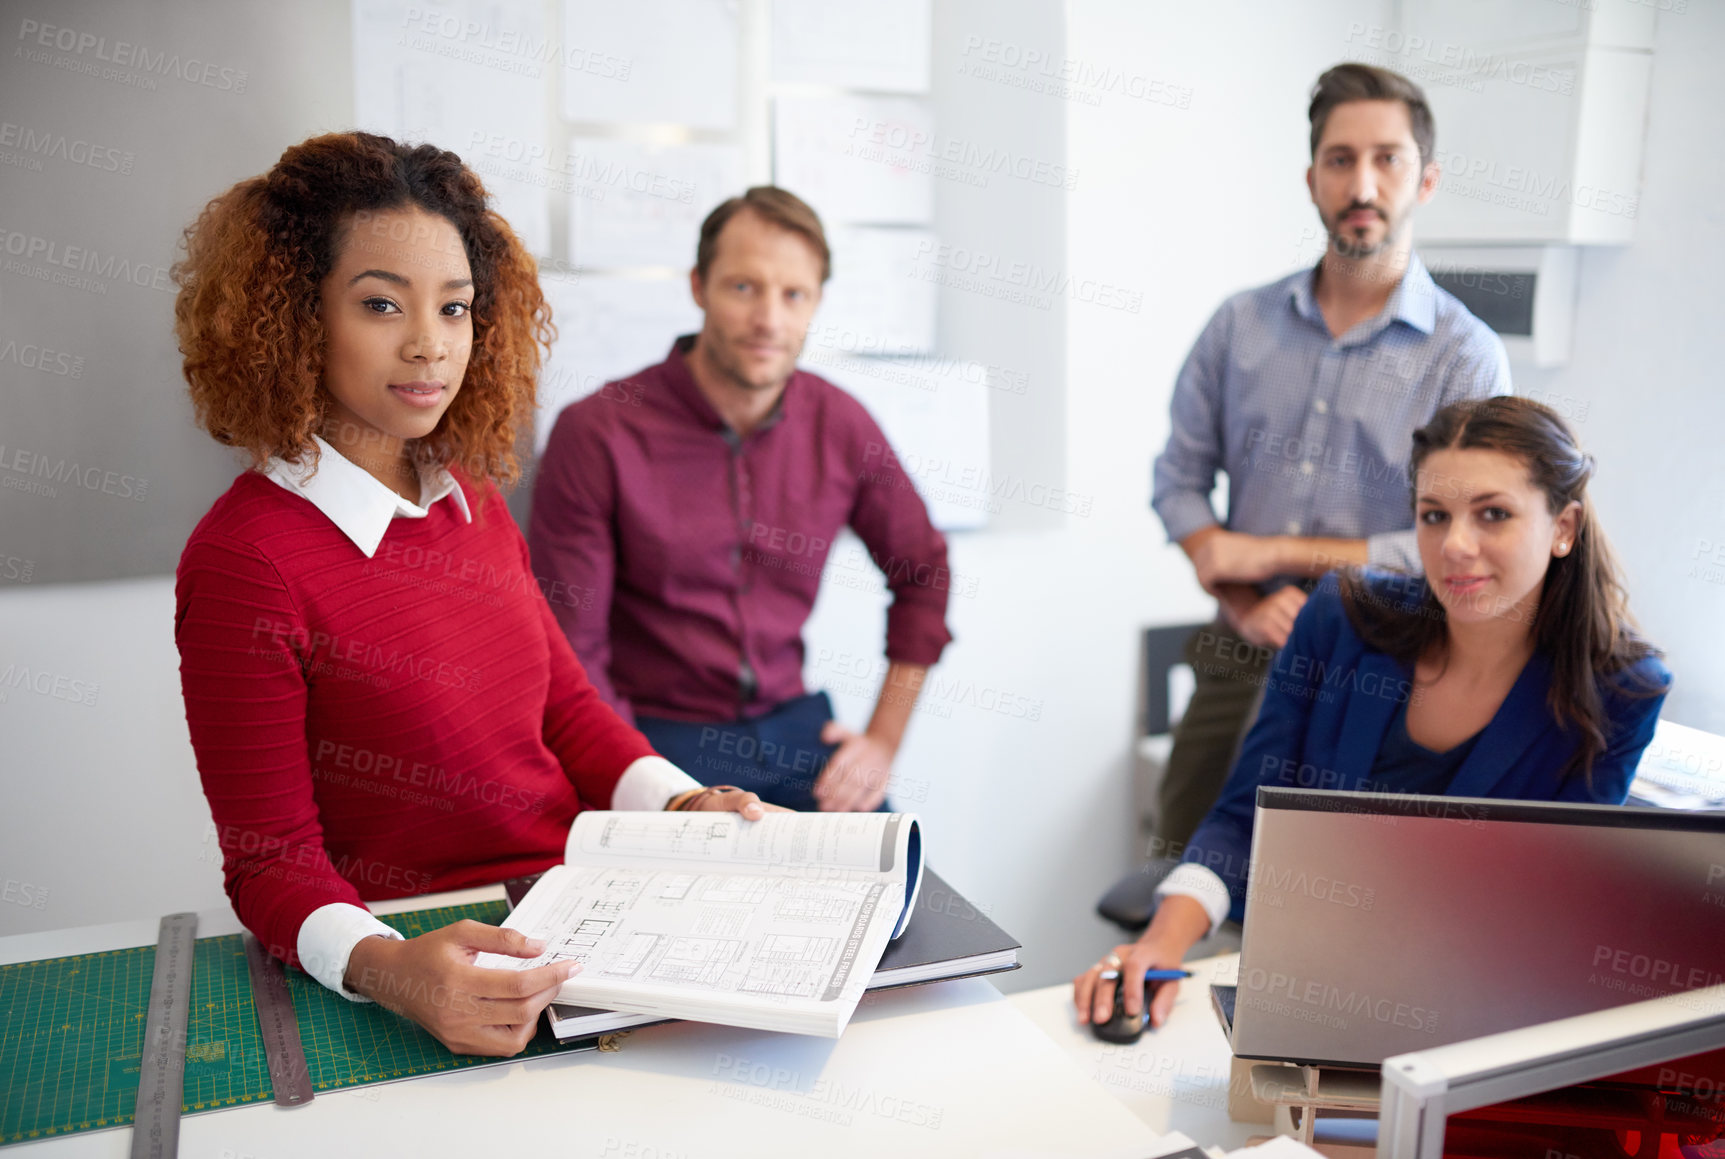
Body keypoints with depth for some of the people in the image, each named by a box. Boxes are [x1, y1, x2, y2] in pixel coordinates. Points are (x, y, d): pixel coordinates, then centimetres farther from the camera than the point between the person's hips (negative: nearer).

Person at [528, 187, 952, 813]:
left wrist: (883, 741, 8)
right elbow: (569, 649, -8)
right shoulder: (596, 433, -10)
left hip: (792, 725, 4)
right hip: (655, 737, -3)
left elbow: (924, 572, 15)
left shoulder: (841, 425, 1)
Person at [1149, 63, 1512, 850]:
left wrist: (1270, 554, -12)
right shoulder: (1240, 324, 4)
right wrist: (1242, 605, -10)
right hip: (1237, 666, 3)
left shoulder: (1467, 356, -7)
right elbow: (1179, 481, 5)